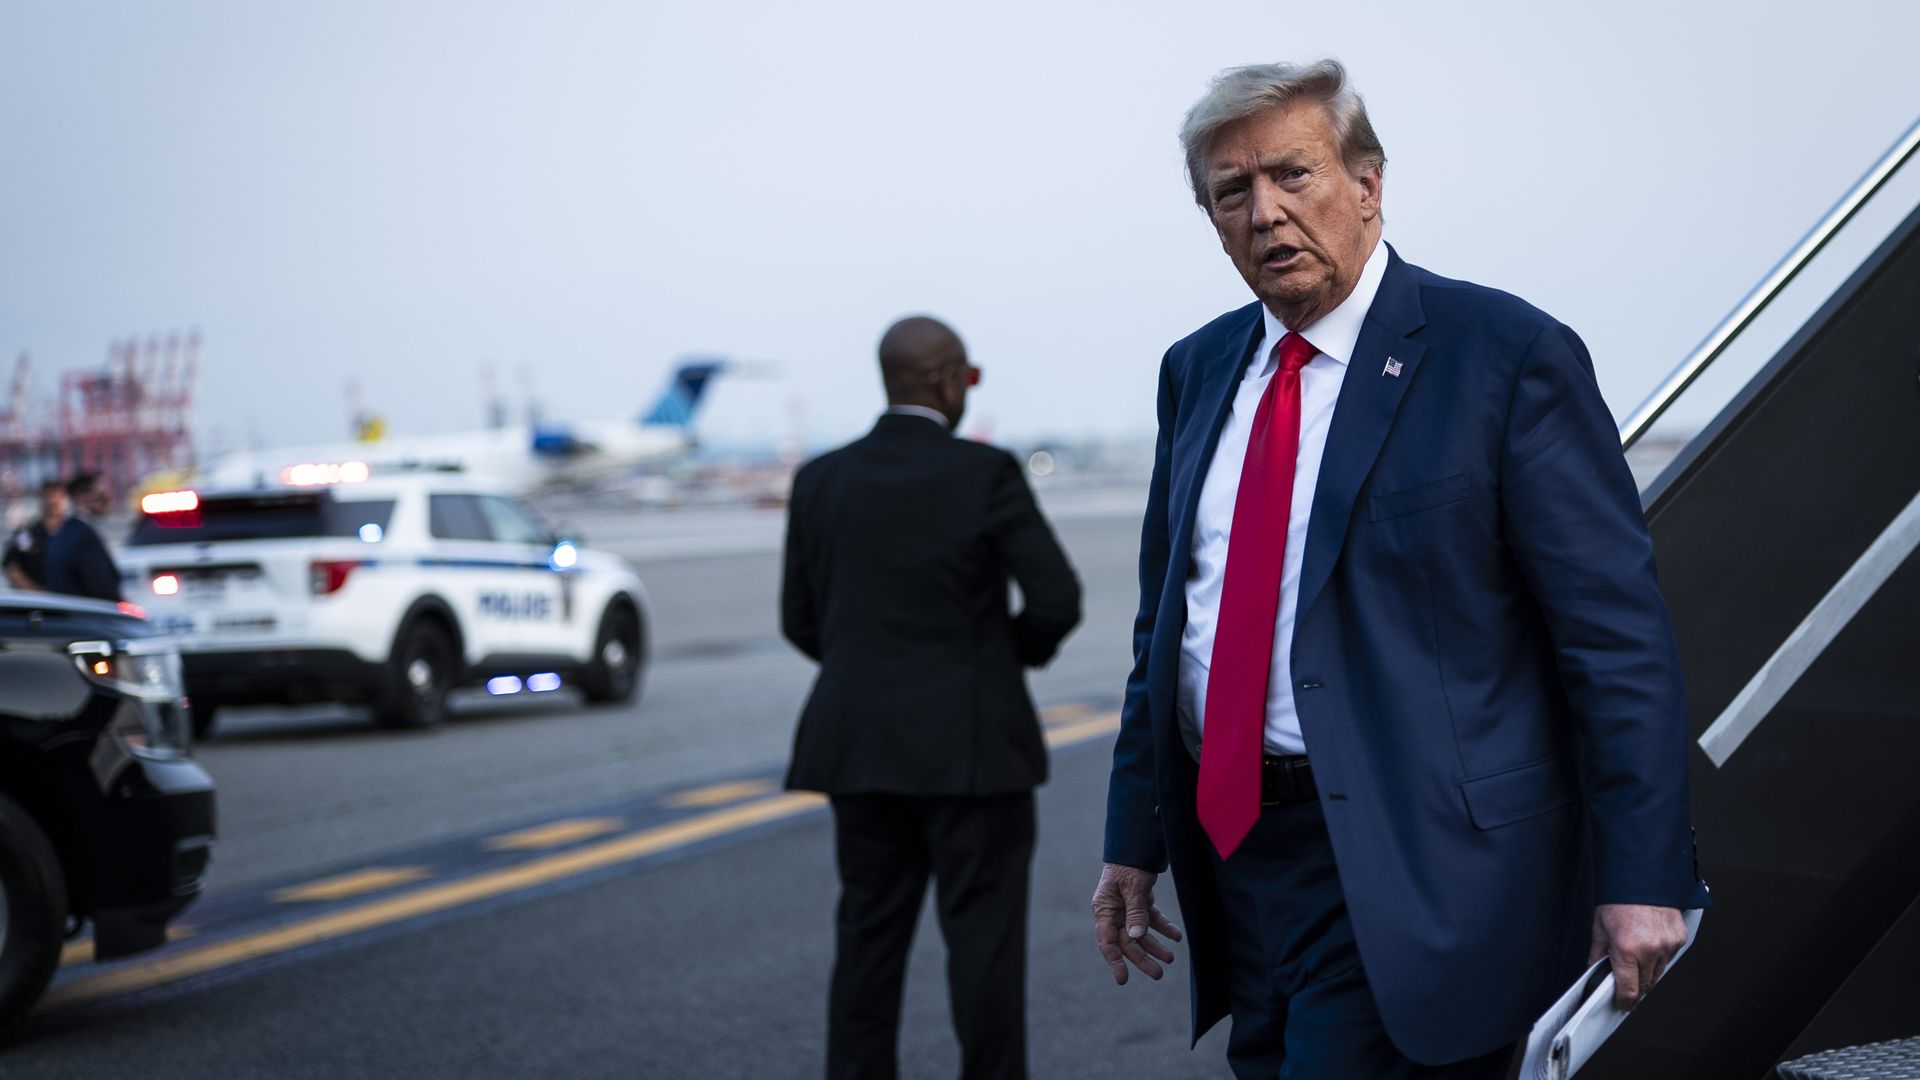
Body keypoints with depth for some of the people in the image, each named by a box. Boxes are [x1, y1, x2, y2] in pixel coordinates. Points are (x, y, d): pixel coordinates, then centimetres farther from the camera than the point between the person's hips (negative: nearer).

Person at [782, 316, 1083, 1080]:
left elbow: (801, 621, 8)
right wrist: (1017, 651, 8)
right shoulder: (985, 474, -10)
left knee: (869, 933, 10)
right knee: (984, 937, 2)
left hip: (862, 748, 4)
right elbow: (1056, 601, -12)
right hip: (969, 747, -4)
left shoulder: (820, 481, 3)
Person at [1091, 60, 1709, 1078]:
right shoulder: (1197, 372, 12)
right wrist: (1135, 840, 16)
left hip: (1413, 869, -6)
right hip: (1235, 840, 6)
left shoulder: (1509, 355, -8)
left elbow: (1618, 638, -10)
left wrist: (1642, 876, -14)